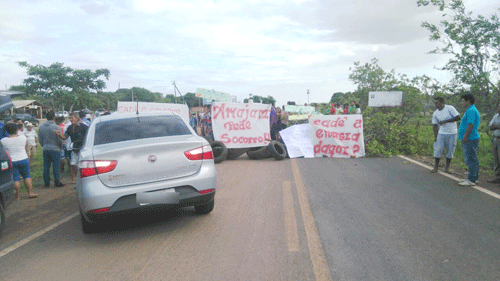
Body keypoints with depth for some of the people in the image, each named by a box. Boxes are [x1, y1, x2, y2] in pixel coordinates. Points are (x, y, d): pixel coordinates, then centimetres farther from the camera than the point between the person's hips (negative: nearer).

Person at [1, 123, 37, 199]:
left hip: (12, 162, 0)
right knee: (27, 176, 12)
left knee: (16, 179, 6)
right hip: (24, 160, 0)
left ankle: (18, 195, 12)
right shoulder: (23, 137, -6)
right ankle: (30, 192, 14)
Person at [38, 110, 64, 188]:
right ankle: (57, 183, 4)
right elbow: (59, 140, -10)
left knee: (46, 166, 11)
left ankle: (46, 182, 16)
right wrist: (60, 146, 7)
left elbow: (40, 139, 10)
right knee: (56, 166, 1)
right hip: (55, 149, -5)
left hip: (45, 149, 5)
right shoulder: (56, 127, -13)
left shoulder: (41, 127, 4)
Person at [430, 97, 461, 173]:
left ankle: (447, 167, 16)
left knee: (450, 151, 3)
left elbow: (458, 117, -12)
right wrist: (435, 136, 1)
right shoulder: (435, 113, 4)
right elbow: (435, 125, 8)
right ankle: (435, 167, 2)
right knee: (437, 150, -5)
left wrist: (445, 121, -17)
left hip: (452, 134, -3)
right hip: (441, 133, 3)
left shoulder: (450, 108, -8)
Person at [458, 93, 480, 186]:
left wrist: (464, 138, -22)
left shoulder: (471, 111, -15)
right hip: (470, 139, 11)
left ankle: (471, 180, -5)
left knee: (471, 159, -8)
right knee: (472, 160, 15)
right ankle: (474, 178, 22)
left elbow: (470, 125, -23)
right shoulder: (470, 110, 19)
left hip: (470, 139, -11)